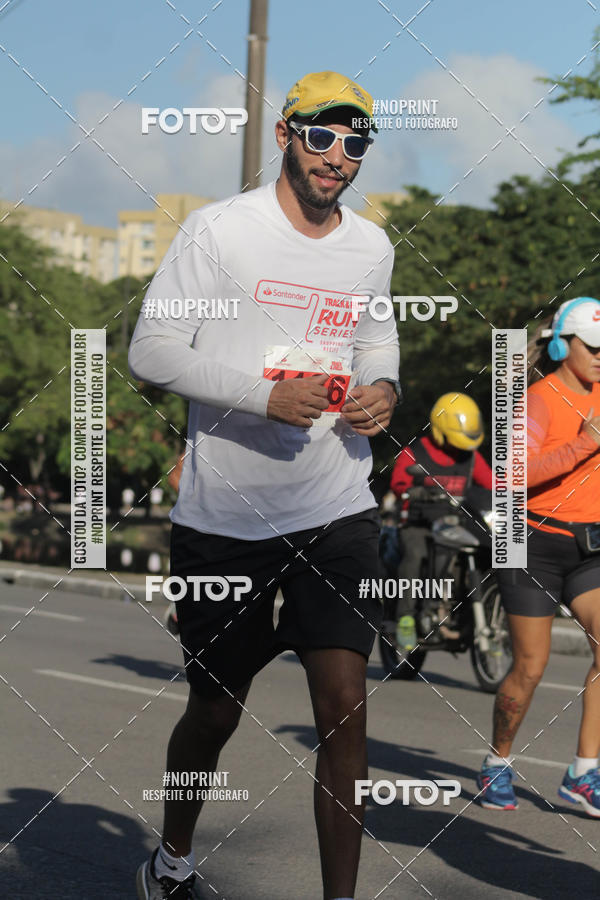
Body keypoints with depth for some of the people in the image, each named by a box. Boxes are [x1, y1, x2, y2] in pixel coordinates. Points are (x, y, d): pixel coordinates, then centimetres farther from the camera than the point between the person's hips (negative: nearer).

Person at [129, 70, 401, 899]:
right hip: (223, 519, -3)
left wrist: (383, 388, 0)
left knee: (344, 701, -9)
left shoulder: (373, 248, 8)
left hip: (336, 512, 3)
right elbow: (152, 350, -10)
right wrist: (266, 395, -21)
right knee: (216, 709, 11)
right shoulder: (220, 229, -7)